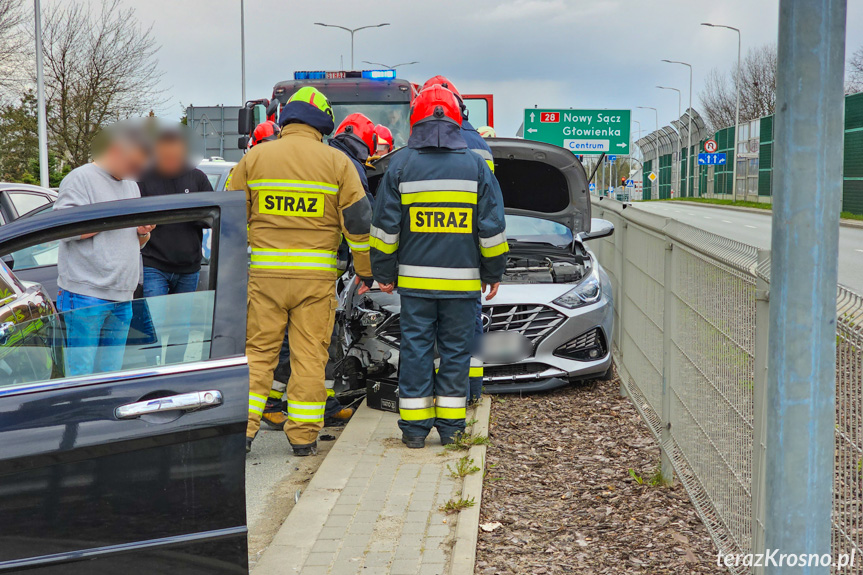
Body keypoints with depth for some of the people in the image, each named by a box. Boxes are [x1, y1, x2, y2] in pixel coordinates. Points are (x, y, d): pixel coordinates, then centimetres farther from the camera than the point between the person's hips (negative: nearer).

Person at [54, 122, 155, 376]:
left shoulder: (131, 185, 21)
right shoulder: (80, 178, -3)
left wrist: (143, 232, 4)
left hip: (122, 298, 8)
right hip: (86, 295, -7)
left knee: (111, 372, 9)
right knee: (80, 373, -8)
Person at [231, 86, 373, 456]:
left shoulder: (254, 157, 5)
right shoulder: (336, 162, 2)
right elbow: (358, 219, 2)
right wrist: (366, 269, 12)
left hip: (265, 271, 1)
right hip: (317, 275, -1)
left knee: (258, 351, 9)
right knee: (310, 355, 5)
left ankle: (242, 428, 5)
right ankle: (304, 435, 9)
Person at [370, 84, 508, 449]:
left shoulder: (401, 165, 1)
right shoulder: (475, 166, 3)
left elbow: (385, 227, 1)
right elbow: (492, 228, 3)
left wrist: (384, 273, 9)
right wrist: (493, 272, 12)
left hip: (415, 278, 0)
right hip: (462, 280, 0)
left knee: (416, 348, 5)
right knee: (456, 350, 8)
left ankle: (415, 428, 8)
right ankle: (451, 428, 12)